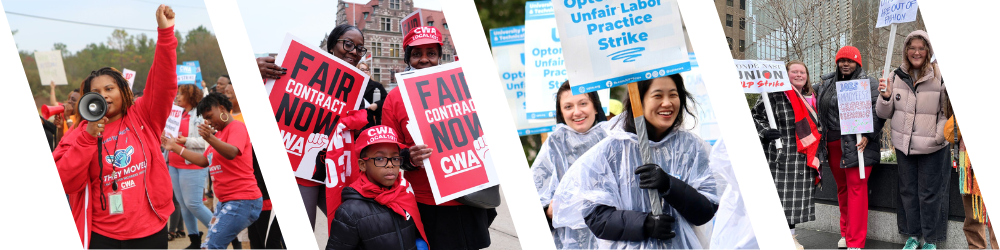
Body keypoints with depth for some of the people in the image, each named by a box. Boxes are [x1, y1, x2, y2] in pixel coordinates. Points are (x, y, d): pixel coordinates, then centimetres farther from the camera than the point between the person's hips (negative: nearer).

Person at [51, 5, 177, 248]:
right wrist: (88, 137, -17)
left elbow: (164, 84, -10)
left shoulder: (143, 117, 2)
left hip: (151, 230, 1)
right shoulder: (81, 134, 2)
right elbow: (65, 182, -8)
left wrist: (165, 33, -18)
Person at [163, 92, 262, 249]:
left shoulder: (237, 127, -8)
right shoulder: (219, 133, 21)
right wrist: (175, 147, 21)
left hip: (242, 201, -10)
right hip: (225, 201, 10)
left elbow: (231, 153, -28)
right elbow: (204, 161, 24)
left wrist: (210, 138, -44)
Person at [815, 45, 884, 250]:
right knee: (842, 188, 14)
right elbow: (811, 93, 28)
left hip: (856, 144, -6)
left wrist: (867, 135, -20)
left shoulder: (867, 82, -3)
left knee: (856, 188, -7)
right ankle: (846, 232, 27)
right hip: (833, 145, 6)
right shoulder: (827, 82, 14)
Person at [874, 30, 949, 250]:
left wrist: (939, 135, -16)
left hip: (931, 147, -4)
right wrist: (885, 97, -12)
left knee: (929, 193, 4)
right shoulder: (896, 76, 3)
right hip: (904, 145, 4)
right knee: (907, 191, 14)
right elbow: (884, 114, 7)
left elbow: (947, 111, -2)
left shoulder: (940, 76, -8)